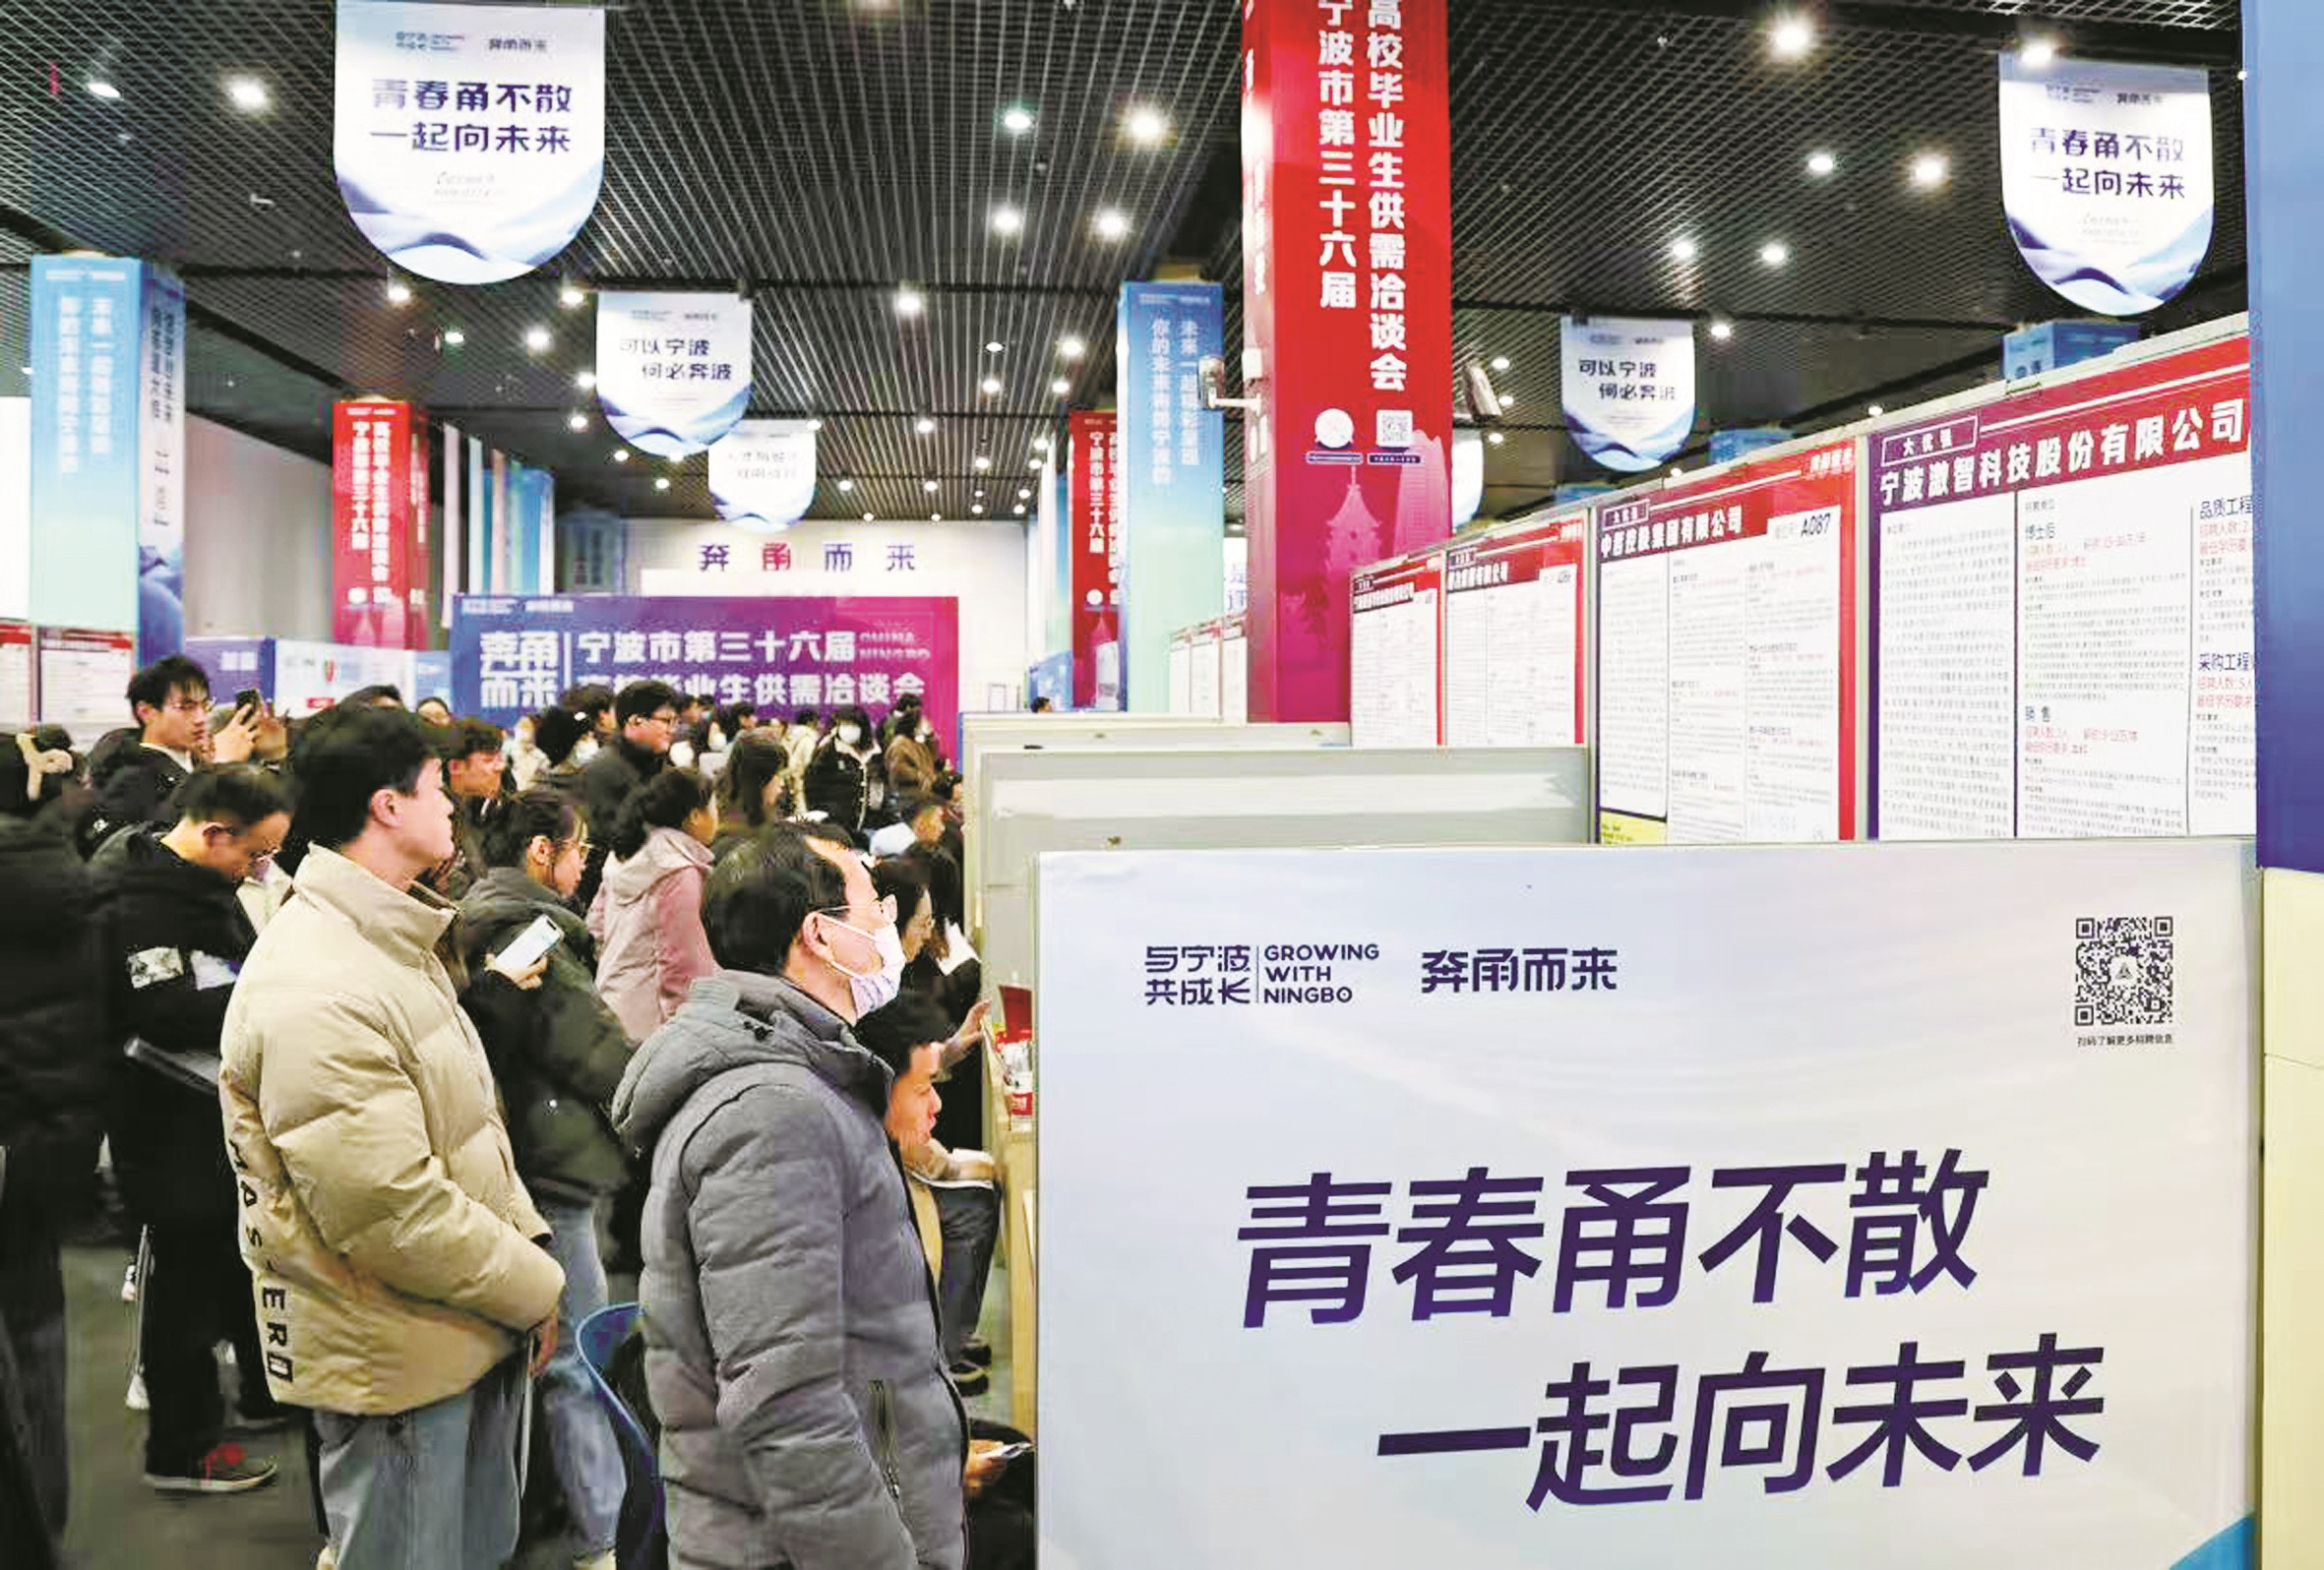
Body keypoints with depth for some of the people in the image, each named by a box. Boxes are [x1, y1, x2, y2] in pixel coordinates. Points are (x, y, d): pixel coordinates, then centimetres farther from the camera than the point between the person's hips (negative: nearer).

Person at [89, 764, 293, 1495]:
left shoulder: (208, 883, 9)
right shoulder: (143, 902, -22)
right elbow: (168, 1015, -30)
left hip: (228, 1109, 10)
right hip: (174, 1125, -10)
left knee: (248, 1257, 20)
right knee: (189, 1277, 2)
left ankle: (269, 1392, 37)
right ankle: (181, 1448, 15)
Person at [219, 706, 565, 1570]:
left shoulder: (396, 942, 9)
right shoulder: (314, 990, -25)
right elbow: (389, 1213, -26)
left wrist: (527, 1239, 3)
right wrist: (535, 1288, -15)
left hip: (468, 1334, 10)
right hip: (395, 1360, -10)